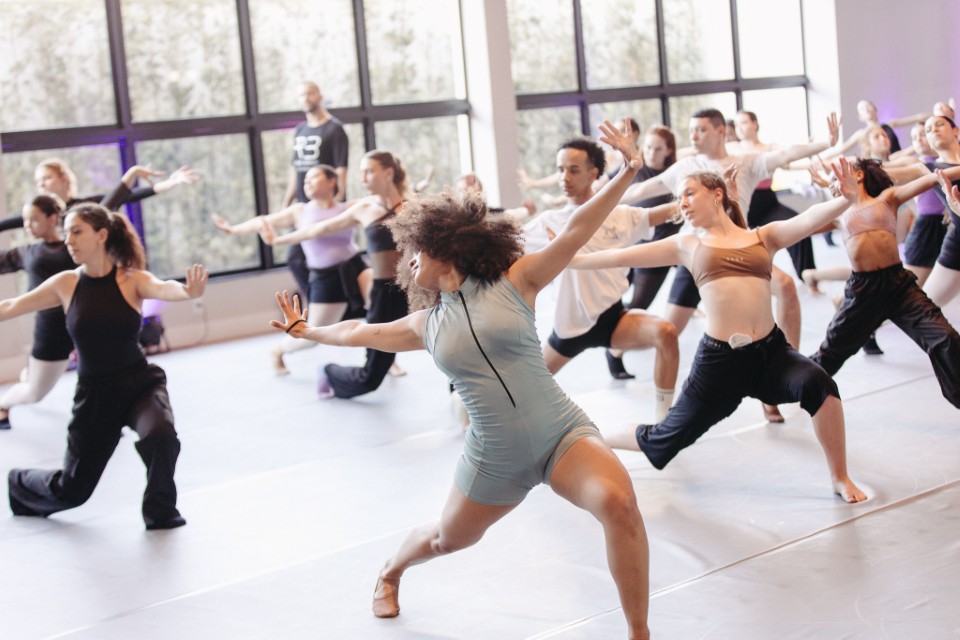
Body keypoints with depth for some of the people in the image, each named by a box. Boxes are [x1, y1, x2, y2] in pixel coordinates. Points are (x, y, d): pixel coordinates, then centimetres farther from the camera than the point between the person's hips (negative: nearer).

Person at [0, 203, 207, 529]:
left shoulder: (132, 280, -10)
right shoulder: (66, 284, -3)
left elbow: (162, 288, -32)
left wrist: (188, 291, -54)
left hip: (141, 383, -2)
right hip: (94, 393, 2)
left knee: (160, 435, -35)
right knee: (72, 490, 9)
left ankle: (160, 511, -7)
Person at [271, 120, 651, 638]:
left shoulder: (514, 281, -4)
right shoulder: (426, 325, 8)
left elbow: (575, 231, -12)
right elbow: (361, 332, 24)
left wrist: (627, 173, -21)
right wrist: (304, 330, 37)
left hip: (562, 434, -4)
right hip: (494, 455, 4)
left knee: (619, 503, -30)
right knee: (448, 537, 24)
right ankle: (391, 572, 59)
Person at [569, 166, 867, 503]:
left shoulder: (764, 236, 11)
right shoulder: (687, 245, 11)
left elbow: (812, 218, -7)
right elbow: (622, 256, 13)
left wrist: (849, 196, -25)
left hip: (771, 351, 0)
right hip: (718, 359, 0)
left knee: (818, 385, -29)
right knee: (664, 440, 6)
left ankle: (840, 478, -8)